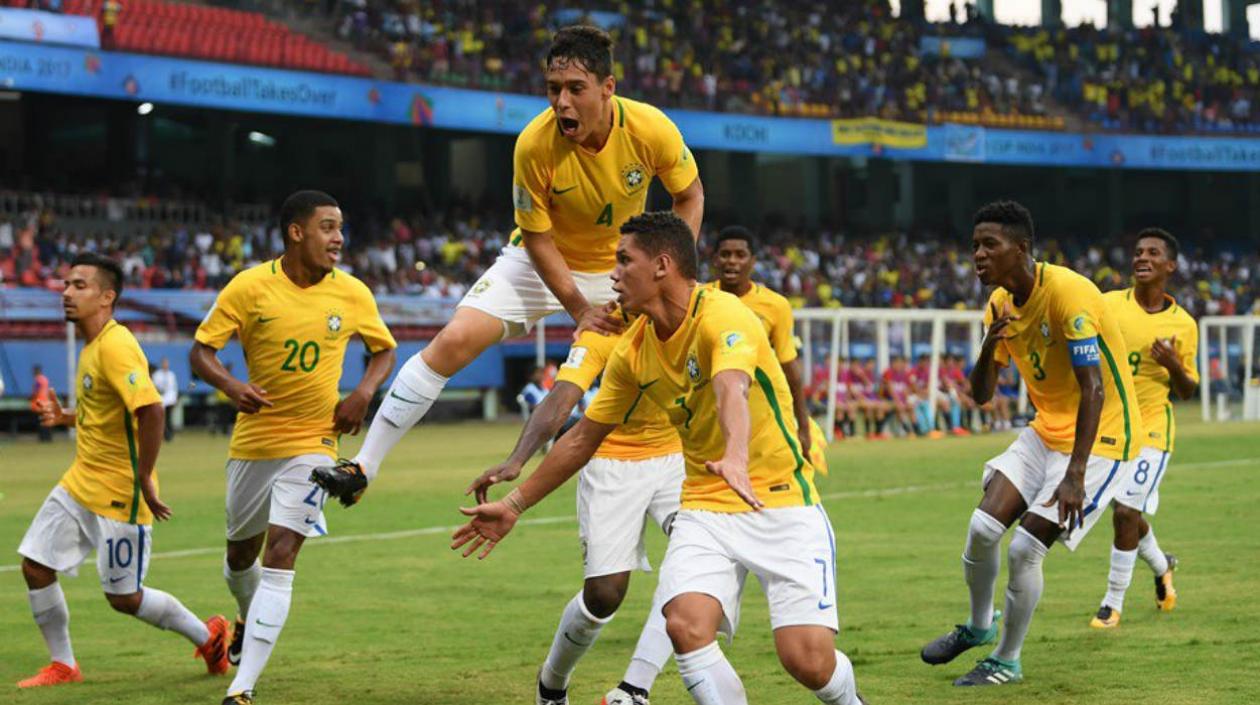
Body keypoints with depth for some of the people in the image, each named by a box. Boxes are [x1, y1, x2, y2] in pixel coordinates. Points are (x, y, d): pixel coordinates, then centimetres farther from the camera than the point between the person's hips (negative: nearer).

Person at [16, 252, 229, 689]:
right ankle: (62, 666, 17)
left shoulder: (115, 346, -20)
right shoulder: (90, 345, 10)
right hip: (80, 484, 9)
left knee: (123, 597, 1)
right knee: (35, 566, 4)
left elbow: (150, 410, -30)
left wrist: (144, 480, -27)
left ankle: (207, 636, 21)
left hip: (118, 493, -9)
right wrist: (64, 418, 9)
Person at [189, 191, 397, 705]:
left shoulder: (352, 294, -4)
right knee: (241, 553, 18)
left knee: (280, 557, -15)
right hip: (251, 441, 1)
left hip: (311, 443, -1)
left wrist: (362, 393, -7)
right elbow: (200, 352, -6)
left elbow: (384, 349, 12)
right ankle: (249, 620, 54)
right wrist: (230, 385, -26)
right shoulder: (249, 287, -10)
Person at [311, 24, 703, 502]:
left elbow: (689, 195, -5)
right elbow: (538, 239, -16)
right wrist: (580, 309, -21)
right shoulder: (535, 145, -28)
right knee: (452, 342, -16)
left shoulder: (651, 130, -25)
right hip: (542, 263, -2)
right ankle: (364, 465, -9)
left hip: (619, 268, 2)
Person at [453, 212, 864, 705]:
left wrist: (736, 460, -58)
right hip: (705, 508, 5)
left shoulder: (721, 315, -18)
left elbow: (732, 391, -39)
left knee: (808, 659, -16)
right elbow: (582, 438, 16)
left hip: (781, 500, -5)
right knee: (686, 626, -23)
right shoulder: (633, 350, 4)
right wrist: (514, 505, 18)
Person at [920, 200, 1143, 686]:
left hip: (1100, 436, -7)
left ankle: (1007, 661, 7)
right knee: (983, 526, -5)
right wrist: (988, 348, -19)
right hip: (1046, 430, 7)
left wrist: (1074, 476, -31)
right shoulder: (1001, 304, 1)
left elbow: (1092, 388, -27)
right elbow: (981, 395, 4)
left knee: (1025, 546, -13)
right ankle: (979, 625, 23)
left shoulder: (1067, 293, -24)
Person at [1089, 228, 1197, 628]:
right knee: (1128, 514, 13)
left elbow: (1187, 392, 5)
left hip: (1150, 428, -2)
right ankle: (1162, 567, 44)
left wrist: (1174, 366, -16)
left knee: (1126, 511, -13)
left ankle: (1113, 603, 0)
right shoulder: (1108, 305, -3)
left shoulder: (1183, 325, -2)